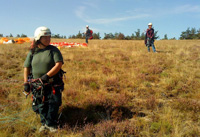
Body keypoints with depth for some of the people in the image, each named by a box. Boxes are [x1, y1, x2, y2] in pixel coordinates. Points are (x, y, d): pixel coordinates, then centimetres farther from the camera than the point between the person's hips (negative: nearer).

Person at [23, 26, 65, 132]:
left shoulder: (53, 50, -4)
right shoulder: (32, 52, 4)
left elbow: (59, 64, -13)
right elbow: (26, 67, 10)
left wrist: (47, 75, -19)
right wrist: (26, 82, 4)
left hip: (53, 84, -2)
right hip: (37, 84, 2)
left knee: (54, 103, 1)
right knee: (41, 105, 10)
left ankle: (51, 124, 19)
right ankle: (44, 122, 29)